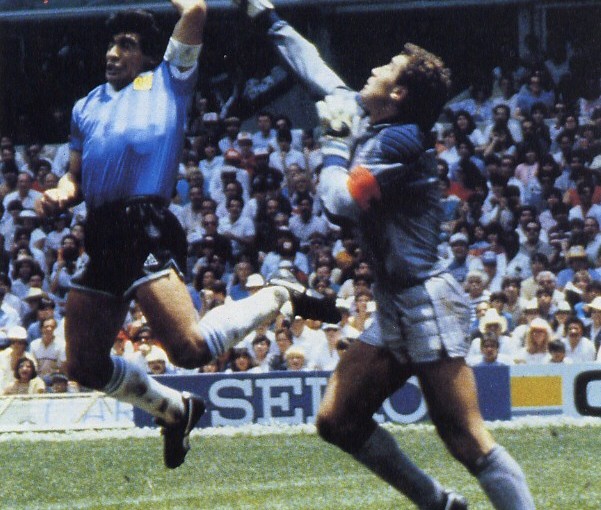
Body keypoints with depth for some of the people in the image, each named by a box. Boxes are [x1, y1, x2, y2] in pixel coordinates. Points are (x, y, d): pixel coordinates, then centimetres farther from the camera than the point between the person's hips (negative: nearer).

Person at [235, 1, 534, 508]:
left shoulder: (399, 140, -15)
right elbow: (317, 71, 26)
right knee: (338, 421, 8)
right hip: (393, 309, 10)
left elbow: (341, 201, -21)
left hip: (426, 303, -10)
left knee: (468, 441, -15)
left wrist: (336, 140, -7)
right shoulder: (367, 121, 11)